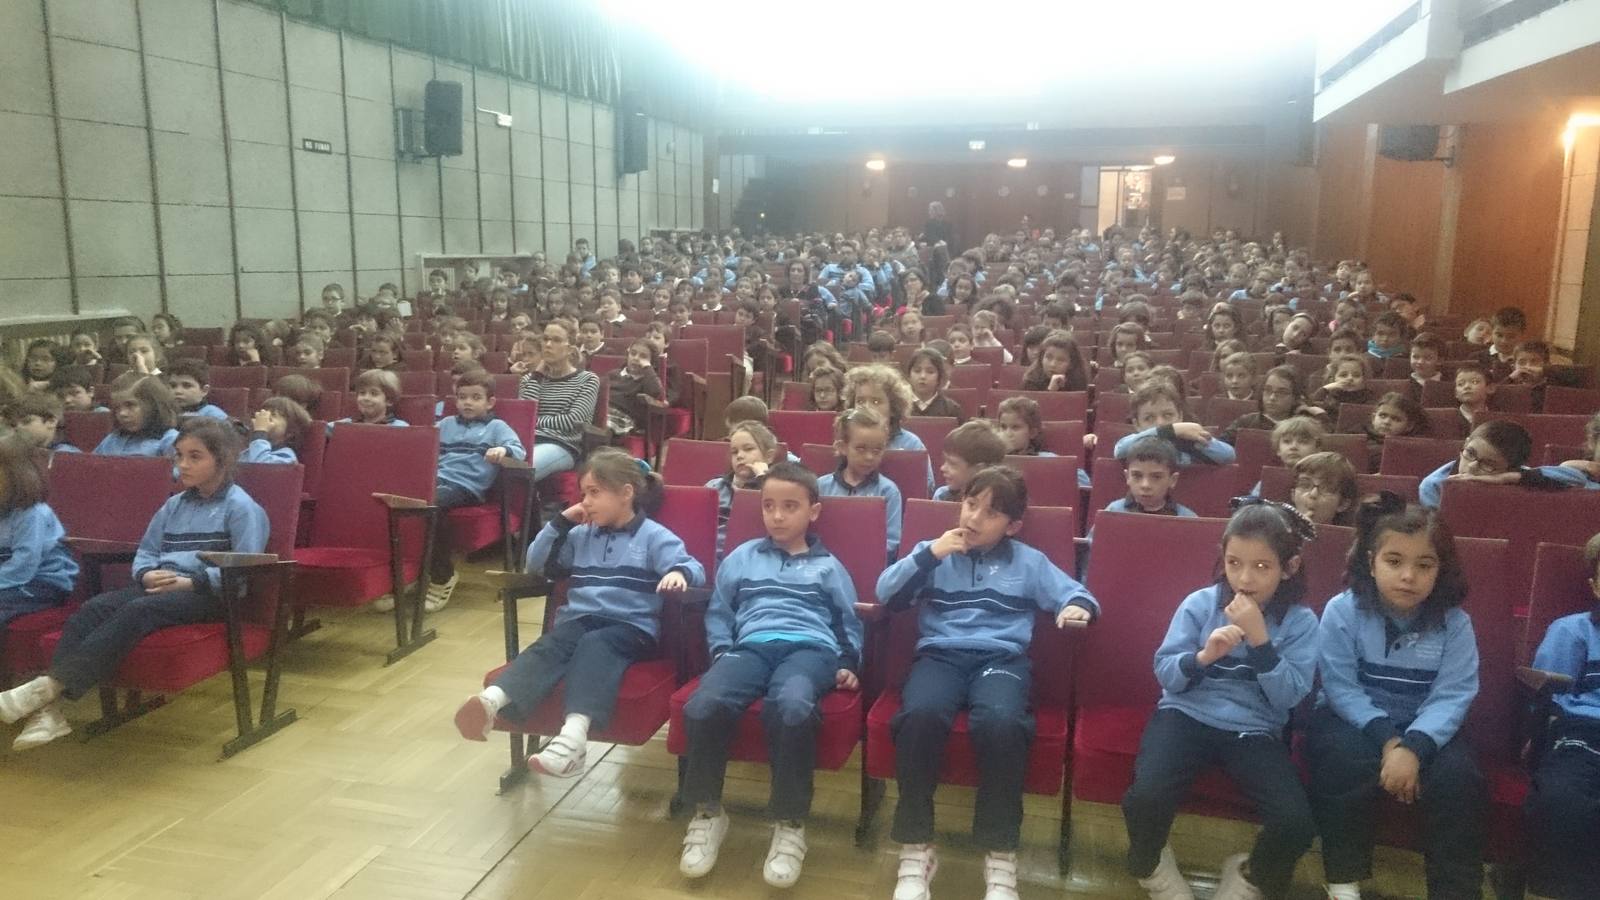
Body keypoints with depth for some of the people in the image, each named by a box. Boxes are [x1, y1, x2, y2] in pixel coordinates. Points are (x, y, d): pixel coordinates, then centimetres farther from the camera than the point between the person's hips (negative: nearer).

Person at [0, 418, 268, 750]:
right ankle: (49, 710, -32)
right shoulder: (174, 505, 22)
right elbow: (146, 552, 23)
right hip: (160, 586, 7)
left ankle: (50, 685, -38)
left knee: (137, 611, -33)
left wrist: (189, 581, -17)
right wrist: (148, 574, -1)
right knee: (93, 608, -20)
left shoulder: (241, 507, -1)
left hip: (208, 594, -6)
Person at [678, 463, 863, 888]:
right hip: (750, 646, 2)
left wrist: (848, 663, 9)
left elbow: (850, 621, 25)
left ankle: (790, 825, -20)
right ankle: (707, 813, -8)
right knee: (704, 705, -32)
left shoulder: (827, 566, 23)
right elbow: (718, 610, 23)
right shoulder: (741, 557, 24)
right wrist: (722, 651, 6)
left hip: (810, 648, -1)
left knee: (790, 706, -39)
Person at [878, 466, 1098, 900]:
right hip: (939, 655, 0)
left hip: (1002, 658, 0)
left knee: (1000, 722, -35)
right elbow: (885, 594, 5)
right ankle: (916, 847, -17)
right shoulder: (934, 553, 16)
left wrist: (1078, 607, -11)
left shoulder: (1029, 562, 17)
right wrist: (928, 554, -5)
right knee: (921, 714, -34)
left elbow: (1076, 595, 13)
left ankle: (1000, 853, -17)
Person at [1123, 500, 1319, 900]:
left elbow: (1289, 698, -9)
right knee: (1146, 798, -28)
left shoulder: (1300, 621, -1)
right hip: (1188, 715, -1)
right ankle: (1150, 866, 7)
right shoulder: (1199, 603, -1)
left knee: (1297, 824, -23)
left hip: (1256, 730, 1)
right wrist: (1202, 656, -22)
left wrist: (1259, 639, -19)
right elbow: (1165, 675, -2)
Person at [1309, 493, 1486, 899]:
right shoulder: (1342, 611, -12)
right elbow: (1341, 689, -14)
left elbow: (1451, 697, -15)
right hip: (1353, 720, -2)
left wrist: (1413, 747, -30)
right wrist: (1387, 739, -27)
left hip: (1424, 728, 2)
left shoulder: (1454, 623, -7)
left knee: (1459, 775, -26)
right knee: (1349, 761, -32)